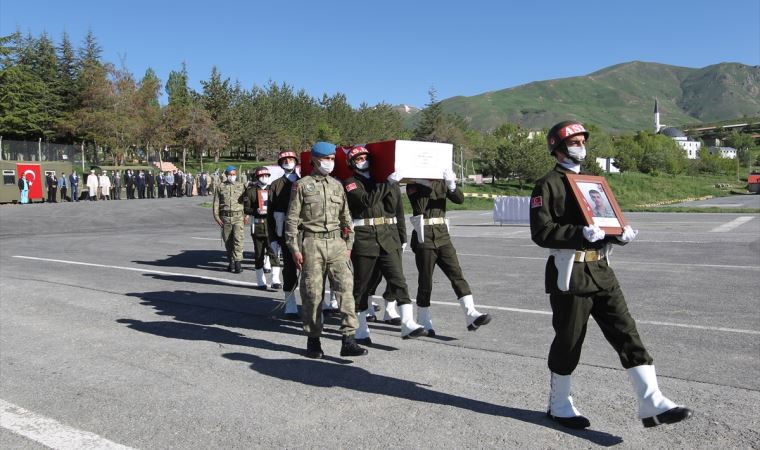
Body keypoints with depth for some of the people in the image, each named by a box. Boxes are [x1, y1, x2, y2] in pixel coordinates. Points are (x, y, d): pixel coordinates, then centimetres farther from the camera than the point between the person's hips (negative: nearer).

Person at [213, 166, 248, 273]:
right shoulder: (220, 188, 9)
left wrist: (246, 216, -2)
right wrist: (217, 217, -1)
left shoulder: (241, 186, 8)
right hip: (225, 217, 2)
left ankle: (238, 261, -13)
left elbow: (246, 201, 7)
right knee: (228, 241, 8)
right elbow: (216, 203, 8)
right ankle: (231, 262, 19)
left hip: (238, 217, -2)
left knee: (238, 239, -14)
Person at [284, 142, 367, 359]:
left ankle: (348, 340, -6)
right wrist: (294, 249, -6)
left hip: (336, 243, 3)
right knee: (312, 293, 2)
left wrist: (348, 244, 13)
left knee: (346, 288, -7)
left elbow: (346, 218, 19)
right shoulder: (302, 185, 3)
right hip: (312, 243, -3)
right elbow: (292, 219, 0)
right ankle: (313, 340, 16)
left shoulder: (337, 185, 15)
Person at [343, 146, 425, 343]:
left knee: (398, 279, -8)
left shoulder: (382, 180, 17)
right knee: (361, 284, 5)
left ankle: (407, 323, -13)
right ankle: (361, 329, 16)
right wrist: (388, 184, -18)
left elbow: (397, 209, 13)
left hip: (388, 237, 3)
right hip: (364, 239, -3)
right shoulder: (350, 183, 3)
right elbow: (366, 200, -16)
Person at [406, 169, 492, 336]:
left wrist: (452, 184, -19)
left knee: (457, 274, -6)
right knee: (425, 281, 2)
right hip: (424, 237, -4)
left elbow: (460, 199, -2)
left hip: (443, 235, 4)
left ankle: (471, 316, -11)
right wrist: (425, 185, -20)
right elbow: (419, 208, -17)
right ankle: (423, 322, 16)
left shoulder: (441, 183, 13)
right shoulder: (414, 184, 0)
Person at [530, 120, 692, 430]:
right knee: (568, 340, 3)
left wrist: (620, 232, 1)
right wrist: (581, 233, -28)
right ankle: (559, 406, 21)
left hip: (601, 270, 7)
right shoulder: (548, 185, -6)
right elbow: (541, 231, -16)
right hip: (571, 273, -7)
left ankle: (652, 405, 5)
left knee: (626, 332, 2)